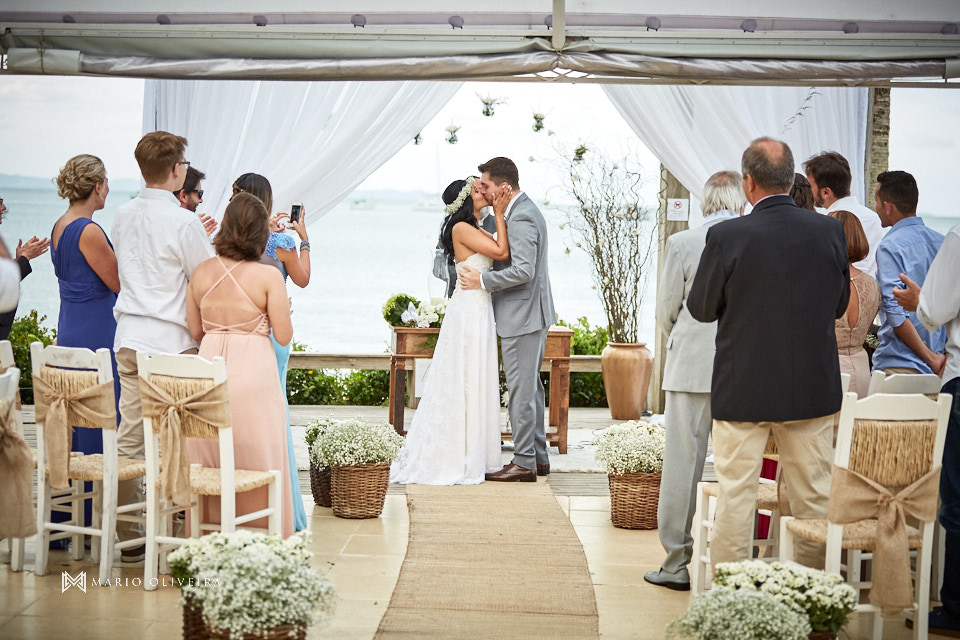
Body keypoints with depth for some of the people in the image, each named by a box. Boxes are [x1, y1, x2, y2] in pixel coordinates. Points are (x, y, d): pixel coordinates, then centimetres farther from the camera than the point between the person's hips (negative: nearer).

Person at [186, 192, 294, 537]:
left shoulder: (202, 272, 2)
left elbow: (196, 331, 8)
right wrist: (283, 311, 12)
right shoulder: (268, 277, -10)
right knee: (257, 464, 5)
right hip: (253, 373, -4)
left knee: (208, 464, 12)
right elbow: (284, 336, -7)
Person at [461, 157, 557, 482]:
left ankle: (524, 463, 0)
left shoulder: (521, 218, -20)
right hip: (532, 313, 11)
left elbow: (523, 270, -27)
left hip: (522, 316, -11)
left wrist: (483, 280, -18)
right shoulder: (525, 210, 13)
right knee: (531, 387, 16)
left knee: (521, 390, -5)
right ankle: (538, 457, 23)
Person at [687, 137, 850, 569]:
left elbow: (701, 308, -3)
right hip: (813, 387, 3)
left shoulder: (726, 237, -14)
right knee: (815, 497, 12)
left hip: (743, 389, -3)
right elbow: (840, 305, 8)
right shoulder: (830, 231, -4)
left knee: (735, 496, 6)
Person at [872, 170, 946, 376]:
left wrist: (930, 358, -13)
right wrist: (941, 356, 9)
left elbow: (896, 313, -18)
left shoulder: (890, 247, -11)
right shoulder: (941, 242, 9)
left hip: (900, 366, -7)